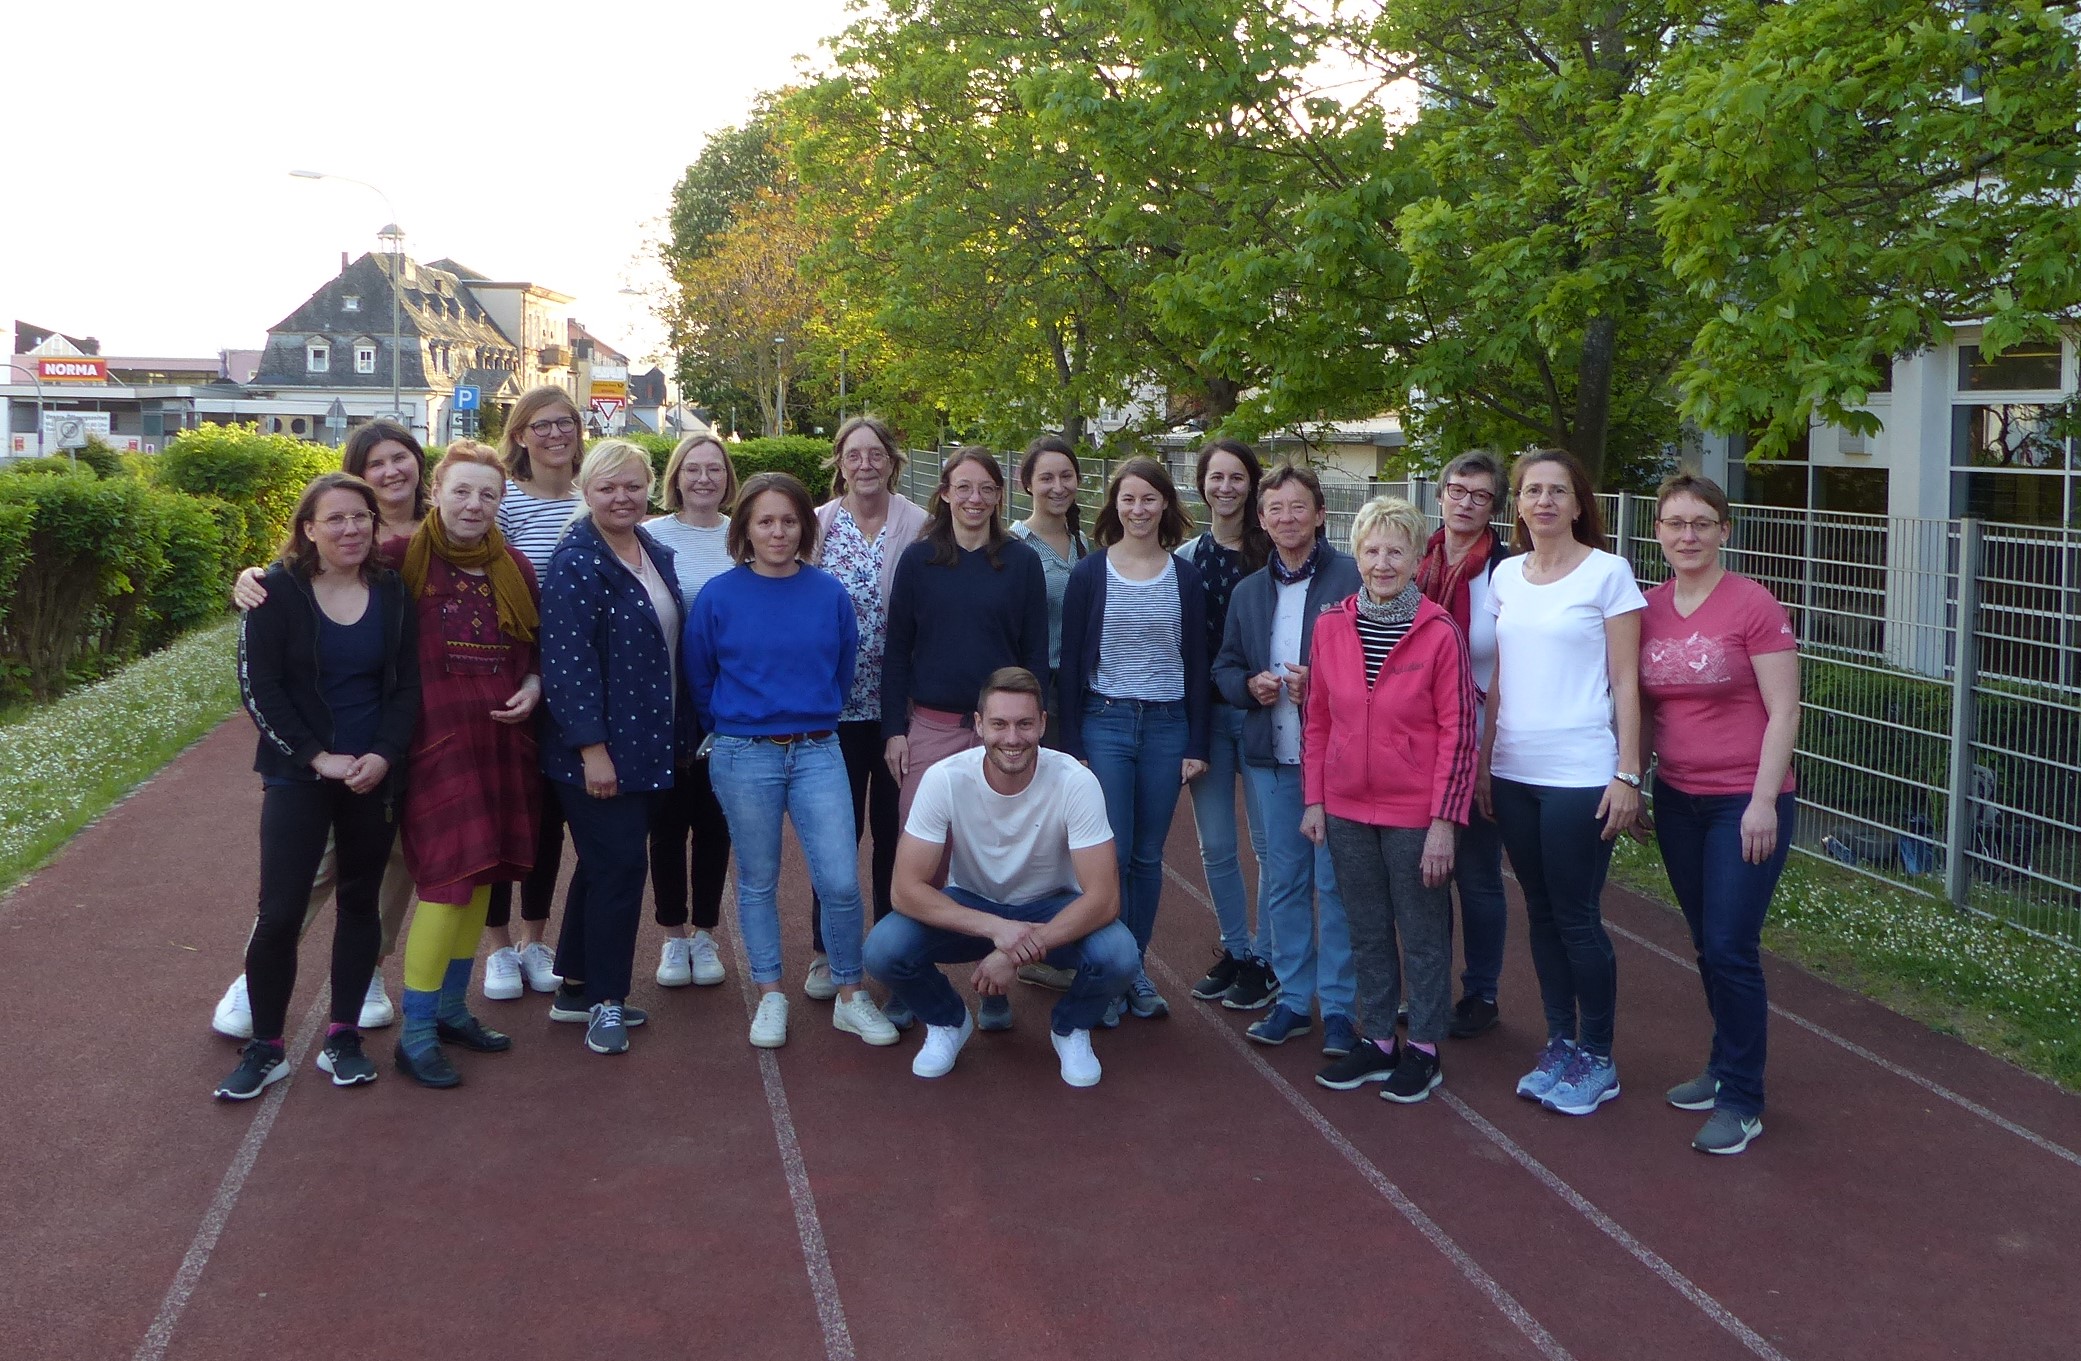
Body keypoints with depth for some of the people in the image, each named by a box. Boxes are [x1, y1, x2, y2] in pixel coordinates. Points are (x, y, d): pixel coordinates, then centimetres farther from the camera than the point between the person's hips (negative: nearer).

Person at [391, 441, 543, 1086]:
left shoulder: (515, 568, 10)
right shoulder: (406, 559, -5)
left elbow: (538, 651, 18)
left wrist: (531, 688, 1)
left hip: (502, 738, 6)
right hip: (437, 738, -6)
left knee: (483, 874, 12)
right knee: (450, 875, -9)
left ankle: (452, 1006, 28)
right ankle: (416, 1031, 3)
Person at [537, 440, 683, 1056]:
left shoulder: (657, 554, 10)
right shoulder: (576, 561, -15)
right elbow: (567, 661, -19)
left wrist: (678, 733, 18)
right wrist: (591, 747, -22)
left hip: (647, 745, 8)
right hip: (599, 750, -8)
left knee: (607, 864, 15)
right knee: (620, 865, -4)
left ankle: (575, 988, 27)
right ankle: (605, 1001, 10)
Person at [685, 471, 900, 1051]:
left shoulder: (830, 593, 1)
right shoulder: (718, 596, -3)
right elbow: (699, 679, 9)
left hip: (818, 752, 1)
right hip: (744, 757, -1)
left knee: (841, 882, -4)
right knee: (757, 882, 9)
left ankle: (850, 996, 14)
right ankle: (770, 997, 23)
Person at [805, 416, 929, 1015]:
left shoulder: (920, 528, -2)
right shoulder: (818, 526, 1)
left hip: (899, 706, 0)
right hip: (836, 704, 0)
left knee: (894, 830, 8)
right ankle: (826, 952, 22)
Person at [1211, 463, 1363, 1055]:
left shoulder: (1352, 580, -6)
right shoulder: (1248, 591, 13)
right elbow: (1224, 667, 17)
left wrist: (1321, 684, -20)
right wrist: (1250, 685, -4)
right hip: (1271, 759, 5)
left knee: (1335, 883, 0)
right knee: (1282, 882, 11)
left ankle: (1339, 1006, 11)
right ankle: (1294, 999, 22)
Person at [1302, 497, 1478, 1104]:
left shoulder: (1440, 633, -11)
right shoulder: (1332, 625, 1)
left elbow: (1457, 733, -10)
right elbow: (1317, 720, 8)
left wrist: (1444, 821, -13)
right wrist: (1314, 799, 6)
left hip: (1414, 814, -4)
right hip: (1347, 810, 4)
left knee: (1423, 934, 9)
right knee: (1367, 933, 16)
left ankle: (1423, 1049, 24)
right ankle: (1378, 1041, 30)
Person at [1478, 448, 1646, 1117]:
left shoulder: (1608, 572, -6)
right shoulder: (1506, 575, 9)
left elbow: (1625, 683, -7)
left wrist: (1627, 774, -11)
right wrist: (1482, 761, 11)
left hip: (1579, 774, -5)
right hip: (1513, 769, 5)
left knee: (1577, 918, 0)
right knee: (1541, 912, 13)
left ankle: (1597, 1058, 15)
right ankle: (1559, 1043, 25)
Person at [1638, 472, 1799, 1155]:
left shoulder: (1755, 606, -11)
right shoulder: (1648, 608, 5)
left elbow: (1783, 712, -11)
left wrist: (1763, 801, -15)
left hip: (1745, 802, -5)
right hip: (1677, 799, 6)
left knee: (1730, 948, -5)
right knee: (1706, 945, 15)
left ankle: (1741, 1101, 8)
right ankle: (1725, 1067, 31)